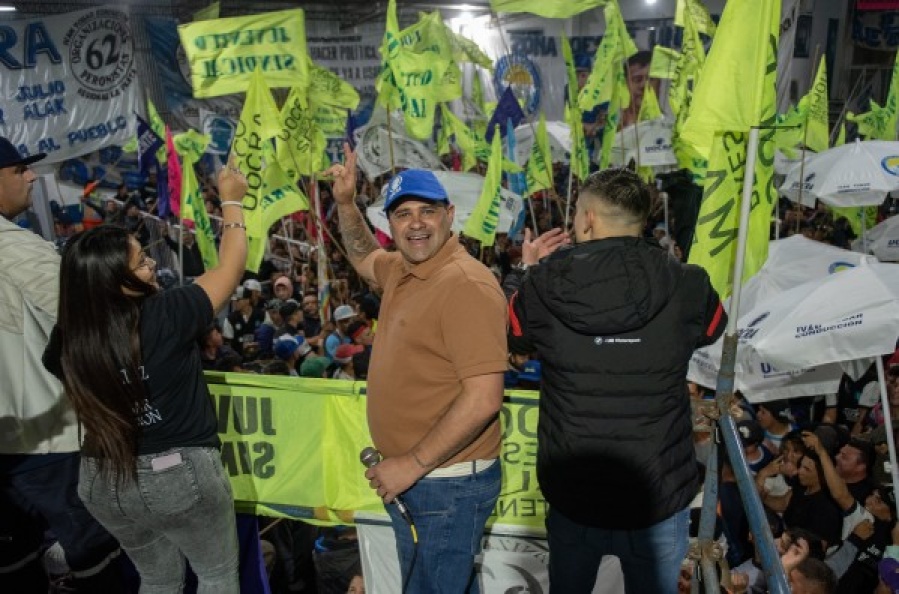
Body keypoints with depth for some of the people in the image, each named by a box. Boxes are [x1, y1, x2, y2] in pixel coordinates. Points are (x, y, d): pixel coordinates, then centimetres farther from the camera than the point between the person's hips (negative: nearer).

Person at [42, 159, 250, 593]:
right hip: (179, 474, -5)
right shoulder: (165, 315, -24)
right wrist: (231, 200, 4)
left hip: (101, 480, 5)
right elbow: (230, 267, -9)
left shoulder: (66, 338, -11)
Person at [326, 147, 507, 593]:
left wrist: (414, 463, -22)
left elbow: (484, 399, -28)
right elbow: (364, 258, 29)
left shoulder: (466, 284, -23)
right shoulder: (401, 270, 5)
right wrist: (346, 203, 13)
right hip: (409, 478, 9)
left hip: (448, 483, -9)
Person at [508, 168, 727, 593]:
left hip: (572, 495, 1)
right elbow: (714, 328, 10)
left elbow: (508, 323, 8)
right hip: (659, 497, 0)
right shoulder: (687, 287, -14)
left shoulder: (544, 284, -14)